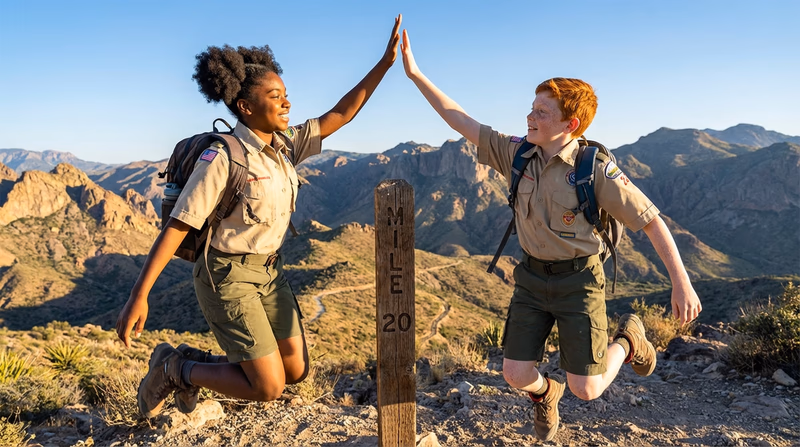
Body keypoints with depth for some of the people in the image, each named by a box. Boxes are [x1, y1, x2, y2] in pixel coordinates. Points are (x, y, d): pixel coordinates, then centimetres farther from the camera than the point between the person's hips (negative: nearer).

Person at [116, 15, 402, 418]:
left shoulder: (285, 145, 0)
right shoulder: (223, 158, -21)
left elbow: (341, 114, 1)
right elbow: (176, 226, -19)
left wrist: (386, 61, -3)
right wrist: (139, 295, -21)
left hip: (268, 272, 8)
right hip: (226, 277, -7)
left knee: (296, 372, 11)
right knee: (269, 388, -7)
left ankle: (194, 363, 28)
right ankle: (172, 368, 15)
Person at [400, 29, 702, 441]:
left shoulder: (596, 169, -19)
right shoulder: (517, 153, -7)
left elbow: (651, 220, -14)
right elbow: (462, 121, -5)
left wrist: (681, 283, -15)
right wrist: (414, 73, -8)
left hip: (578, 280, -4)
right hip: (532, 277, 4)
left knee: (586, 389, -1)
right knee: (516, 374, 1)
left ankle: (628, 339, 30)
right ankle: (545, 393, 40)